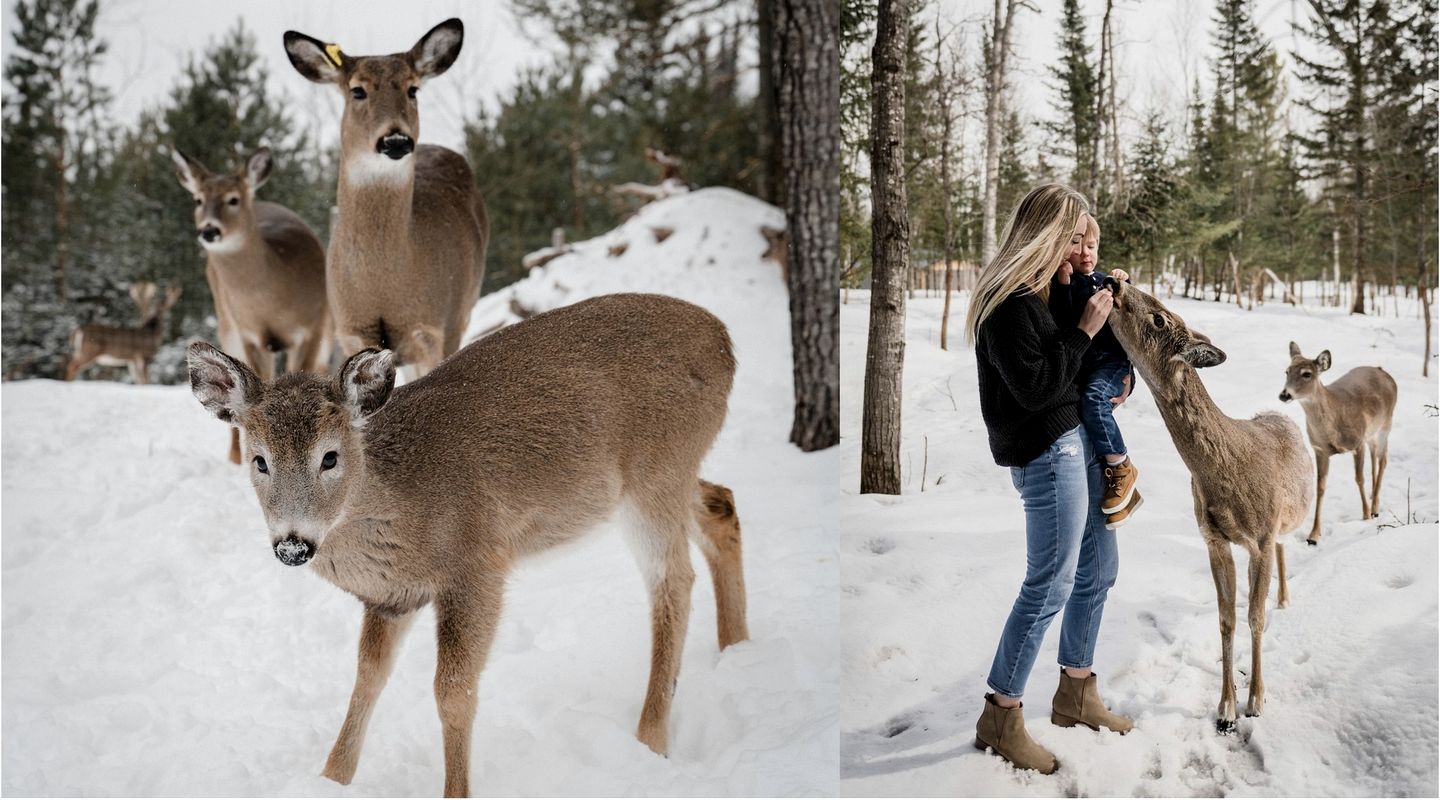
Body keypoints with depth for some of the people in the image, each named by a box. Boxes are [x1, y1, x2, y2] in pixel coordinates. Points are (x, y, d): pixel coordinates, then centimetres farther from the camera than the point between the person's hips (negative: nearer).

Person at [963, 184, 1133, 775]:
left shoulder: (1041, 292, 11)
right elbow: (1036, 387, -22)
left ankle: (1076, 693, 31)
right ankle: (1001, 717, 5)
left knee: (1098, 568, 16)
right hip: (1046, 453, -10)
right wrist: (1085, 329, -16)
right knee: (1051, 583, -6)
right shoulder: (1007, 304, -18)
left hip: (1075, 441, 10)